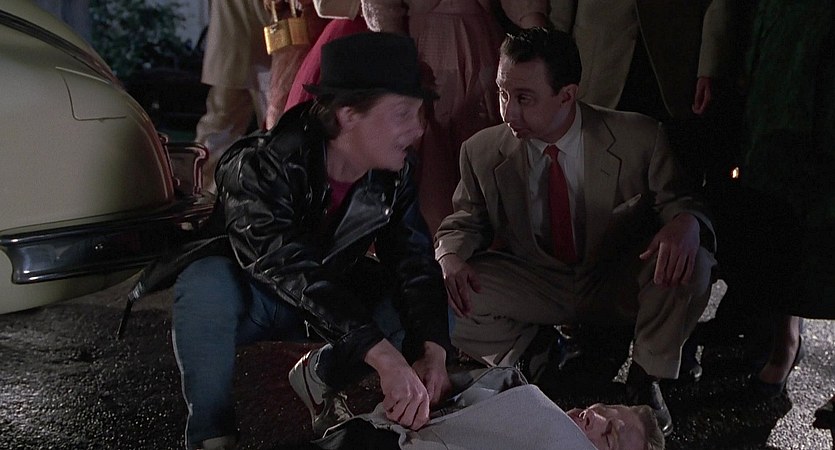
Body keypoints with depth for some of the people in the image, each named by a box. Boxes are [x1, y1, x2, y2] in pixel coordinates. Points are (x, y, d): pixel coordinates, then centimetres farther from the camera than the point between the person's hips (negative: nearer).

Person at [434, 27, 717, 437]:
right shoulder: (483, 152, -10)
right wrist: (451, 254, -22)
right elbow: (466, 220, 4)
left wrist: (685, 222, -33)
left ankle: (644, 378, -6)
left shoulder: (638, 139, -16)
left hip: (618, 284, -1)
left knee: (690, 262, -32)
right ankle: (528, 347, 6)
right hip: (534, 286, 1)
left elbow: (678, 200, -6)